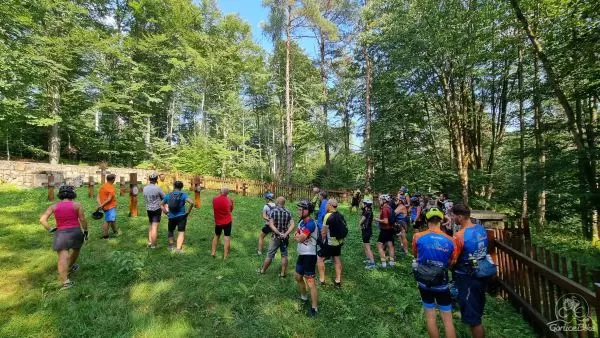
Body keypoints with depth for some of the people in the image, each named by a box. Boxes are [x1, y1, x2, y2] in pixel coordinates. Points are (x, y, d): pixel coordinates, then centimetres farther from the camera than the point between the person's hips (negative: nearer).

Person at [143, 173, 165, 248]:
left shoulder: (145, 188, 1)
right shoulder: (157, 188, -15)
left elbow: (145, 198, 11)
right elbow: (164, 198, -4)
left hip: (148, 209, 6)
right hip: (157, 209, -5)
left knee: (150, 226, 19)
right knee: (155, 227, -2)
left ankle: (149, 242, 20)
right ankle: (153, 245, 3)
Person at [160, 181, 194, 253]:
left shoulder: (168, 195, 5)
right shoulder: (183, 195, -7)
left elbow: (161, 204, 12)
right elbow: (191, 202, -21)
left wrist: (166, 212, 13)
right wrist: (188, 212, -11)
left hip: (171, 217, 3)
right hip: (181, 217, -3)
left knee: (170, 231, 25)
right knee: (181, 232, 2)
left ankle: (171, 246, 32)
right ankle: (179, 249, -6)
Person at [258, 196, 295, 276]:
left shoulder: (273, 211, -10)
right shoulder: (288, 213, -2)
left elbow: (271, 225, -18)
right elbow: (292, 225, -11)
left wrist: (279, 233, -20)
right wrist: (286, 234, -17)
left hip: (276, 237, -2)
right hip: (285, 237, 2)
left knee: (270, 255, 9)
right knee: (284, 255, 12)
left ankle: (262, 270, 25)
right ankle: (283, 273, 18)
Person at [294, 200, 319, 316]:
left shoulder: (311, 224, -24)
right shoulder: (301, 222, 6)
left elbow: (300, 238, -26)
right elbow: (295, 237, 6)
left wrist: (298, 236, -5)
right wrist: (299, 236, -15)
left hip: (309, 256, -10)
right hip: (301, 254, 10)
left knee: (310, 283, -6)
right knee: (298, 277, 23)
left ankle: (314, 308, 7)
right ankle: (303, 297, 44)